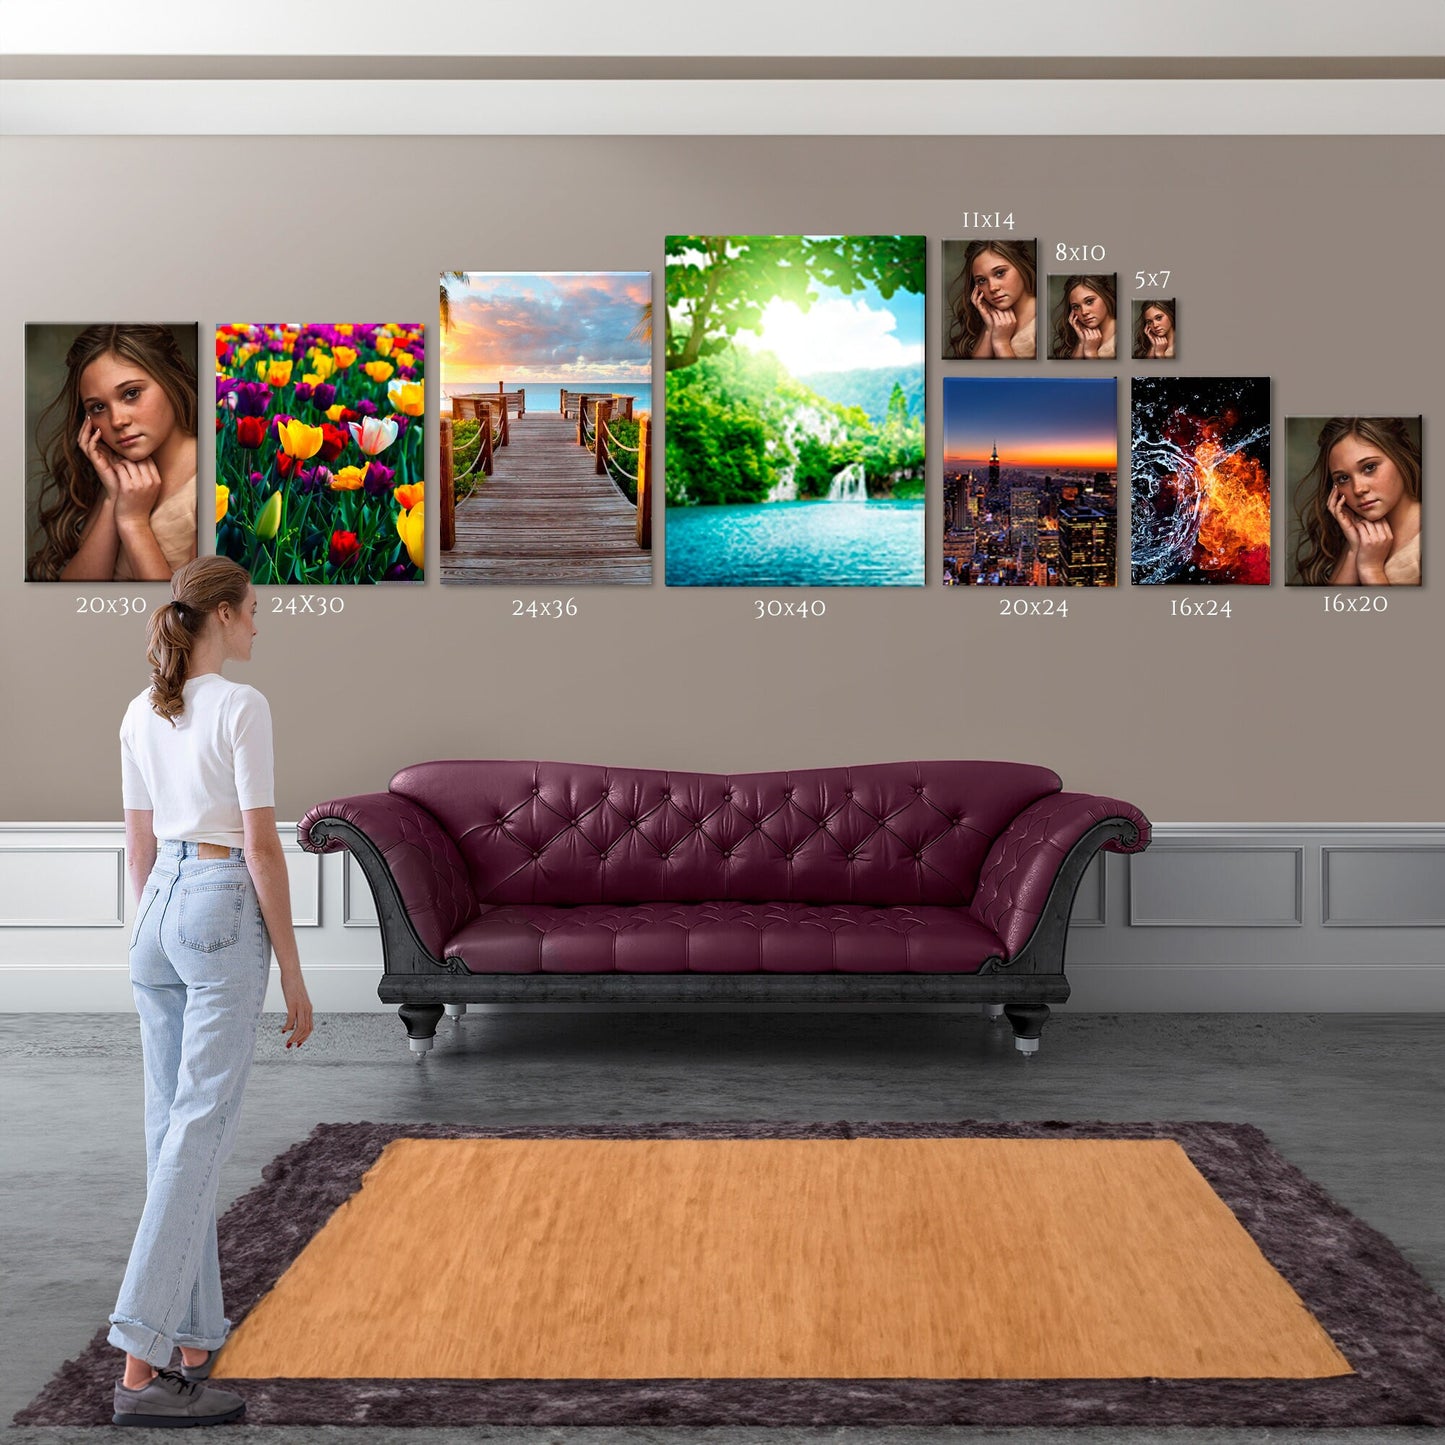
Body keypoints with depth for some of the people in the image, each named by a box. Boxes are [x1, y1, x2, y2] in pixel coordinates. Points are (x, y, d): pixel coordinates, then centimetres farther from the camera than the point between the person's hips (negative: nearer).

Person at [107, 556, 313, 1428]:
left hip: (158, 912, 8)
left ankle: (194, 1342, 19)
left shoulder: (142, 713, 10)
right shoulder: (242, 708, -13)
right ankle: (144, 1370, -11)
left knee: (173, 1130, 11)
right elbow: (262, 848, -15)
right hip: (224, 913, -8)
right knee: (198, 1136, -9)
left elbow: (139, 843, 14)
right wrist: (293, 973, -10)